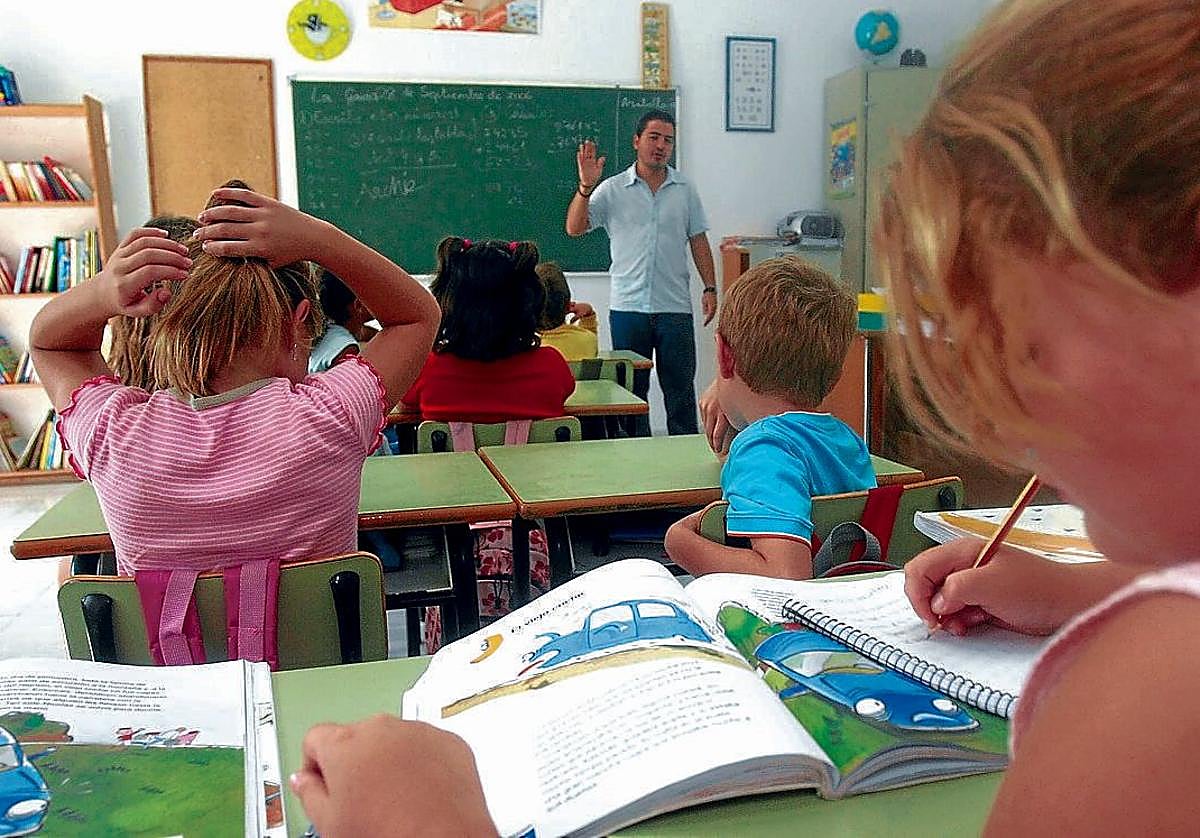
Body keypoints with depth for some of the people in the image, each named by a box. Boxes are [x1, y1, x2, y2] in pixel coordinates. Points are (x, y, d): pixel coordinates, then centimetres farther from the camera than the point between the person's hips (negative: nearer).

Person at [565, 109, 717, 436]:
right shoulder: (612, 189, 2)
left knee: (680, 390, 5)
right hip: (627, 307, 0)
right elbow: (575, 228, -5)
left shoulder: (685, 189, 8)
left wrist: (710, 288, 3)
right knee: (631, 390, 9)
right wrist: (586, 186, -19)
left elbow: (698, 241, 10)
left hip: (675, 308, 1)